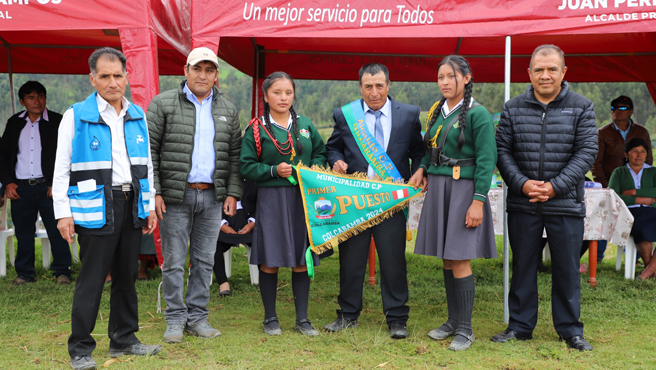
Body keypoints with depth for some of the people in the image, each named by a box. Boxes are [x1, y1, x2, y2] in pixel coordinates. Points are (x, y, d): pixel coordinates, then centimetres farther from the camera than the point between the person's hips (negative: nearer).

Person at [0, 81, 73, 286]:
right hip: (20, 188, 3)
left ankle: (62, 272, 5)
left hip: (48, 186, -3)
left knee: (56, 230, -3)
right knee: (23, 232, 7)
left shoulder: (58, 122, 3)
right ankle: (25, 273, 18)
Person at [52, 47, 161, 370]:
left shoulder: (137, 116, 12)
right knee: (91, 279, -3)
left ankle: (123, 338, 25)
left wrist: (149, 206, 14)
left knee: (127, 276, 12)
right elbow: (61, 169, -3)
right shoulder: (76, 116, -4)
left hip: (131, 205, 5)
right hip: (96, 209, -5)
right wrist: (63, 213, -8)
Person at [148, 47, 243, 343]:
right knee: (174, 261, 1)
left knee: (204, 260, 9)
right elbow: (149, 149, -4)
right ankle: (175, 319, 14)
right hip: (176, 196, -3)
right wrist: (153, 191, -11)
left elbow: (235, 155, 13)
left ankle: (197, 317, 20)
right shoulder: (163, 104, 0)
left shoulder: (227, 110, 12)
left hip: (212, 197, 4)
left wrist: (233, 192, 4)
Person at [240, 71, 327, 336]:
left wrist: (313, 169, -2)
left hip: (303, 199, 3)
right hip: (271, 199, -3)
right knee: (269, 262, 1)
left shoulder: (305, 125, 11)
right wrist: (274, 170, -15)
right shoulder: (256, 129, 1)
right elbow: (247, 167, -1)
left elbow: (320, 152, 18)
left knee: (302, 261, 5)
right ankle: (270, 318, 17)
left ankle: (302, 319, 15)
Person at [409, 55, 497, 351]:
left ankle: (465, 329, 5)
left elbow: (486, 160, -13)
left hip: (463, 189, -7)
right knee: (446, 259, 11)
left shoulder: (477, 114, -10)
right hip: (437, 188, 7)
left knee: (460, 260, -6)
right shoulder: (437, 111, 11)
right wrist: (422, 169, 3)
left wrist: (478, 201, -18)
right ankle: (453, 320, 23)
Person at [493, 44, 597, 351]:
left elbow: (586, 152, -4)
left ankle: (570, 329, 20)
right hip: (522, 204, 1)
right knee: (523, 266, 9)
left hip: (566, 203, -1)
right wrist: (522, 183, -12)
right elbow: (503, 150, 3)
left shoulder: (581, 107, 2)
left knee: (567, 269, 6)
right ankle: (520, 326, 21)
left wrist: (555, 186, -14)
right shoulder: (513, 108, 5)